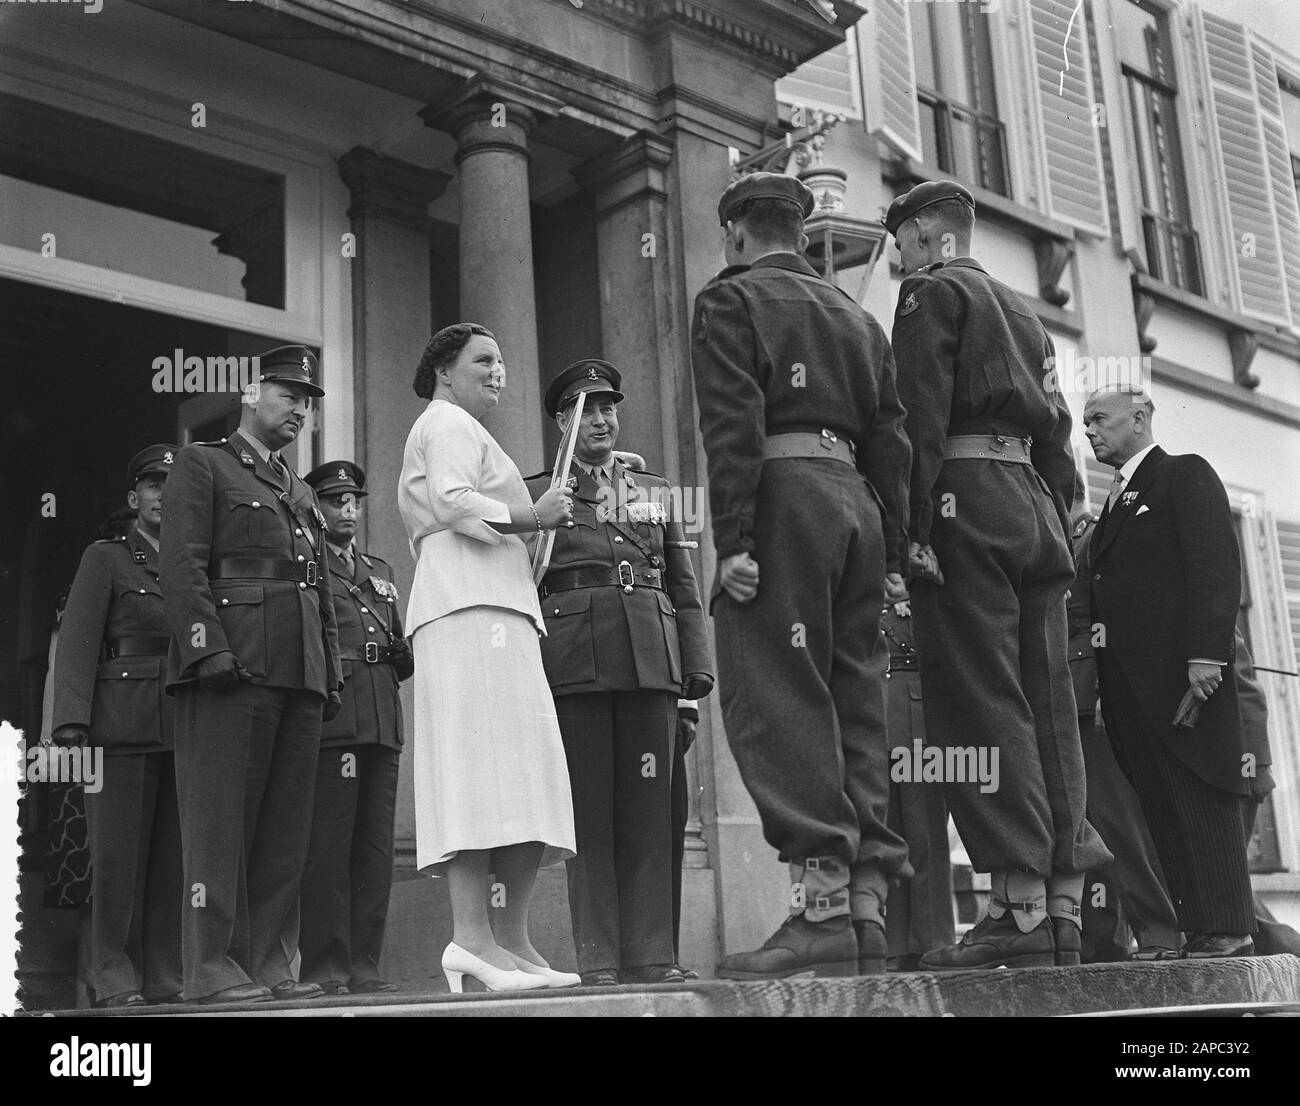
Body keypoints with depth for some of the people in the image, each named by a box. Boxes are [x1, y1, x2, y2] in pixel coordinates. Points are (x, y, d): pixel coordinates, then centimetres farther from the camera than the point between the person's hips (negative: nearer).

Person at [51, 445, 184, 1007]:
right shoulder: (104, 558, 7)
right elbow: (78, 642, -2)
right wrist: (72, 717, -14)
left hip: (186, 724, 4)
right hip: (123, 723, -4)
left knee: (176, 854, 3)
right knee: (118, 852, -3)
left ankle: (165, 977, 10)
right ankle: (115, 979, 6)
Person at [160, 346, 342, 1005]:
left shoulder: (301, 494, 27)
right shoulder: (201, 464, 6)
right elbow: (182, 566, -6)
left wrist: (331, 674, 15)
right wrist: (210, 648, -17)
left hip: (299, 676, 7)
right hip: (230, 667, -7)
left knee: (287, 826, 5)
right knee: (218, 817, -6)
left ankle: (266, 961, 10)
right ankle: (211, 968, -2)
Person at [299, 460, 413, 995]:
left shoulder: (380, 570, 26)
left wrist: (408, 654, 5)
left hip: (383, 721, 6)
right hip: (329, 715, -6)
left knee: (375, 845, 5)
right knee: (328, 845, -7)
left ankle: (363, 964, 9)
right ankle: (324, 966, -3)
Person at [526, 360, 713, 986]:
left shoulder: (657, 493, 22)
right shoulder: (534, 495, 13)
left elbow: (683, 588, 18)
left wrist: (698, 663, 8)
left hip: (651, 660, 3)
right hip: (574, 665, -2)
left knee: (650, 809, 0)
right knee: (588, 811, -2)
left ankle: (651, 953, 4)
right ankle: (598, 959, 1)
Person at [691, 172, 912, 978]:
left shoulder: (731, 301, 6)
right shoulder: (857, 317, 25)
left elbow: (733, 424, -9)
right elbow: (891, 442, 18)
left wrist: (733, 539, -14)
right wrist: (894, 556, 16)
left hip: (782, 496, -7)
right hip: (855, 501, 7)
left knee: (777, 697, -10)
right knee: (857, 700, 5)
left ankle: (823, 904, -17)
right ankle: (866, 904, 3)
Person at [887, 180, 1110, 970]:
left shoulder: (931, 290, 4)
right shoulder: (1022, 310, 28)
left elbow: (923, 411, -10)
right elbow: (1056, 428, 21)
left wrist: (915, 522, -16)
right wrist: (1060, 528, 18)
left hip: (966, 497, -8)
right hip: (1034, 502, 8)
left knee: (981, 700, -12)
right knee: (1047, 703, 3)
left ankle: (1021, 909, -18)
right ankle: (1063, 906, 1)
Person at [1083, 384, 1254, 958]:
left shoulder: (1186, 474, 4)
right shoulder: (1117, 501, 26)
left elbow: (1217, 563, -9)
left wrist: (1206, 653, -20)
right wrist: (1103, 675, 7)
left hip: (1181, 669, -7)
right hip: (1130, 679, 8)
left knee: (1200, 797, -7)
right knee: (1160, 804, 3)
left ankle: (1226, 930, -5)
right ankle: (1193, 929, 4)